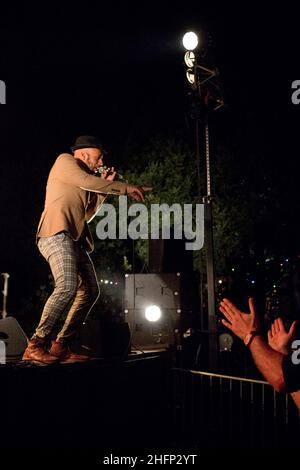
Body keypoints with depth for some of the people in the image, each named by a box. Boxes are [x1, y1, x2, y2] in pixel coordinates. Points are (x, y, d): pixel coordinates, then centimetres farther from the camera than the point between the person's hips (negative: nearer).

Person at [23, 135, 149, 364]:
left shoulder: (80, 184, 30)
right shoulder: (65, 160, 7)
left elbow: (87, 215, 26)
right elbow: (86, 181, -10)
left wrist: (104, 186, 21)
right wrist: (125, 188, -7)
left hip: (75, 240, 10)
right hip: (57, 232, -10)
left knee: (90, 291, 5)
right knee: (67, 287, -25)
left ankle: (61, 346, 6)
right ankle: (35, 346, -21)